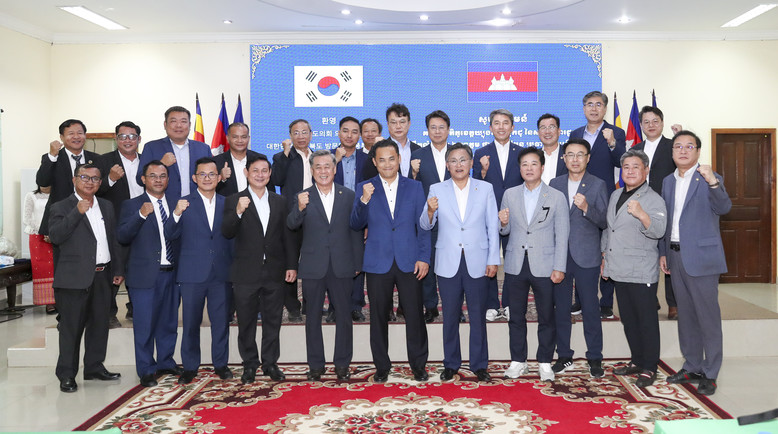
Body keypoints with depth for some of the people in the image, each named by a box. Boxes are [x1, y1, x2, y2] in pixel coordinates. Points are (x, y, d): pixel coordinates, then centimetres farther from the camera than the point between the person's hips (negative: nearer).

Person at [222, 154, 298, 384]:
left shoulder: (280, 201, 9)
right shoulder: (234, 201, -1)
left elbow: (288, 236, 8)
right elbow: (227, 233, -13)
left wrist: (292, 265, 2)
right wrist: (238, 212, -30)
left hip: (274, 271, 2)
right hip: (246, 272, -2)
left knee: (273, 321, 9)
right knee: (246, 322, 7)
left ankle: (270, 363, 21)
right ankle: (250, 364, 20)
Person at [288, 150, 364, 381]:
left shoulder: (348, 195, 5)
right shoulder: (303, 197, 2)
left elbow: (356, 231, 6)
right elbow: (291, 225, -12)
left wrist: (357, 263, 3)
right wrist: (300, 208, -33)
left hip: (342, 267, 1)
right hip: (313, 268, 0)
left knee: (344, 317, 7)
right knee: (313, 318, 8)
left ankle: (342, 364, 20)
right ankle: (315, 365, 20)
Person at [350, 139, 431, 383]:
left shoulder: (414, 187, 7)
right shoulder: (365, 188, 5)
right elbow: (356, 225, 0)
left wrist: (423, 258, -2)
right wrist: (364, 201, -17)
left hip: (409, 262, 0)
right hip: (378, 262, 0)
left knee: (414, 315, 2)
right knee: (378, 317, 7)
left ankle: (418, 365, 18)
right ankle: (382, 367, 21)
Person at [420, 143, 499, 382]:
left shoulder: (485, 189, 4)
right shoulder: (437, 190, 3)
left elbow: (493, 226, 4)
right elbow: (425, 226, 0)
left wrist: (493, 260, -2)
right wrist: (430, 212, -22)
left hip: (477, 262, 0)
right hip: (448, 262, 0)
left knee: (478, 316, 6)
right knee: (450, 316, 8)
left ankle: (479, 364, 19)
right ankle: (451, 364, 22)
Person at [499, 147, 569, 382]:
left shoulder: (556, 197, 1)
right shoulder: (510, 194, 7)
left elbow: (562, 236, -1)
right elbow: (506, 231, 12)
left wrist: (559, 267, -6)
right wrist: (503, 224, -12)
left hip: (544, 266, -2)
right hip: (515, 265, 2)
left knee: (546, 318, 6)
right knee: (516, 317, 9)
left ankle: (545, 363, 19)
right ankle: (518, 361, 21)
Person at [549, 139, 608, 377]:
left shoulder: (597, 185, 1)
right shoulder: (555, 184, 9)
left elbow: (604, 222, -5)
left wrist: (586, 208, -23)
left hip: (586, 256, -3)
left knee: (590, 308, 1)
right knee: (560, 308, 8)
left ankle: (595, 358, 12)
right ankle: (564, 356, 19)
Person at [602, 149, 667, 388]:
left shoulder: (653, 199, -8)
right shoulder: (615, 195, 15)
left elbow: (658, 231, -23)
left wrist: (641, 214, -39)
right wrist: (605, 256, 22)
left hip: (642, 272, -7)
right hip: (619, 269, 7)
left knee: (647, 319, 0)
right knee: (628, 318, 14)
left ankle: (649, 368, 9)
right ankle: (637, 360, 26)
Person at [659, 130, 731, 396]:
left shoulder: (710, 179, -6)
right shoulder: (668, 182, 13)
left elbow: (723, 208, -22)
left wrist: (713, 182, -37)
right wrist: (663, 253, 13)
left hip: (701, 256, -6)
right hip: (675, 256, 6)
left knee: (708, 316, -1)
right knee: (685, 315, 14)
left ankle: (709, 374, 9)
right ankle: (692, 367, 25)